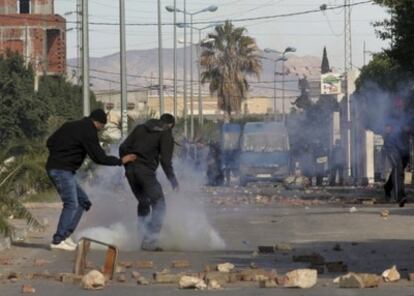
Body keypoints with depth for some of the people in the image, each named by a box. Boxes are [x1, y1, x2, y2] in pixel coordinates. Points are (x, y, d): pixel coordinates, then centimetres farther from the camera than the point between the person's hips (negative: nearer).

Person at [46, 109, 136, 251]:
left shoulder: (69, 126, 14)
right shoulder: (88, 132, -12)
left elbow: (50, 142, 16)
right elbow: (99, 158, -12)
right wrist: (121, 161, -1)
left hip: (54, 168, 10)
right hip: (62, 170, -10)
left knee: (83, 202, 12)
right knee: (71, 204, -15)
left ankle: (65, 235, 5)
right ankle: (58, 240, -20)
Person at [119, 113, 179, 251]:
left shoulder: (141, 128, 19)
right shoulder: (166, 134, 3)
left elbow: (123, 148, 14)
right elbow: (165, 160, -5)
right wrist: (173, 180, 3)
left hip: (131, 169, 6)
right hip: (146, 171, -6)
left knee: (143, 203, 22)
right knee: (158, 205, 1)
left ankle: (142, 237, 21)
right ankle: (149, 241, -9)